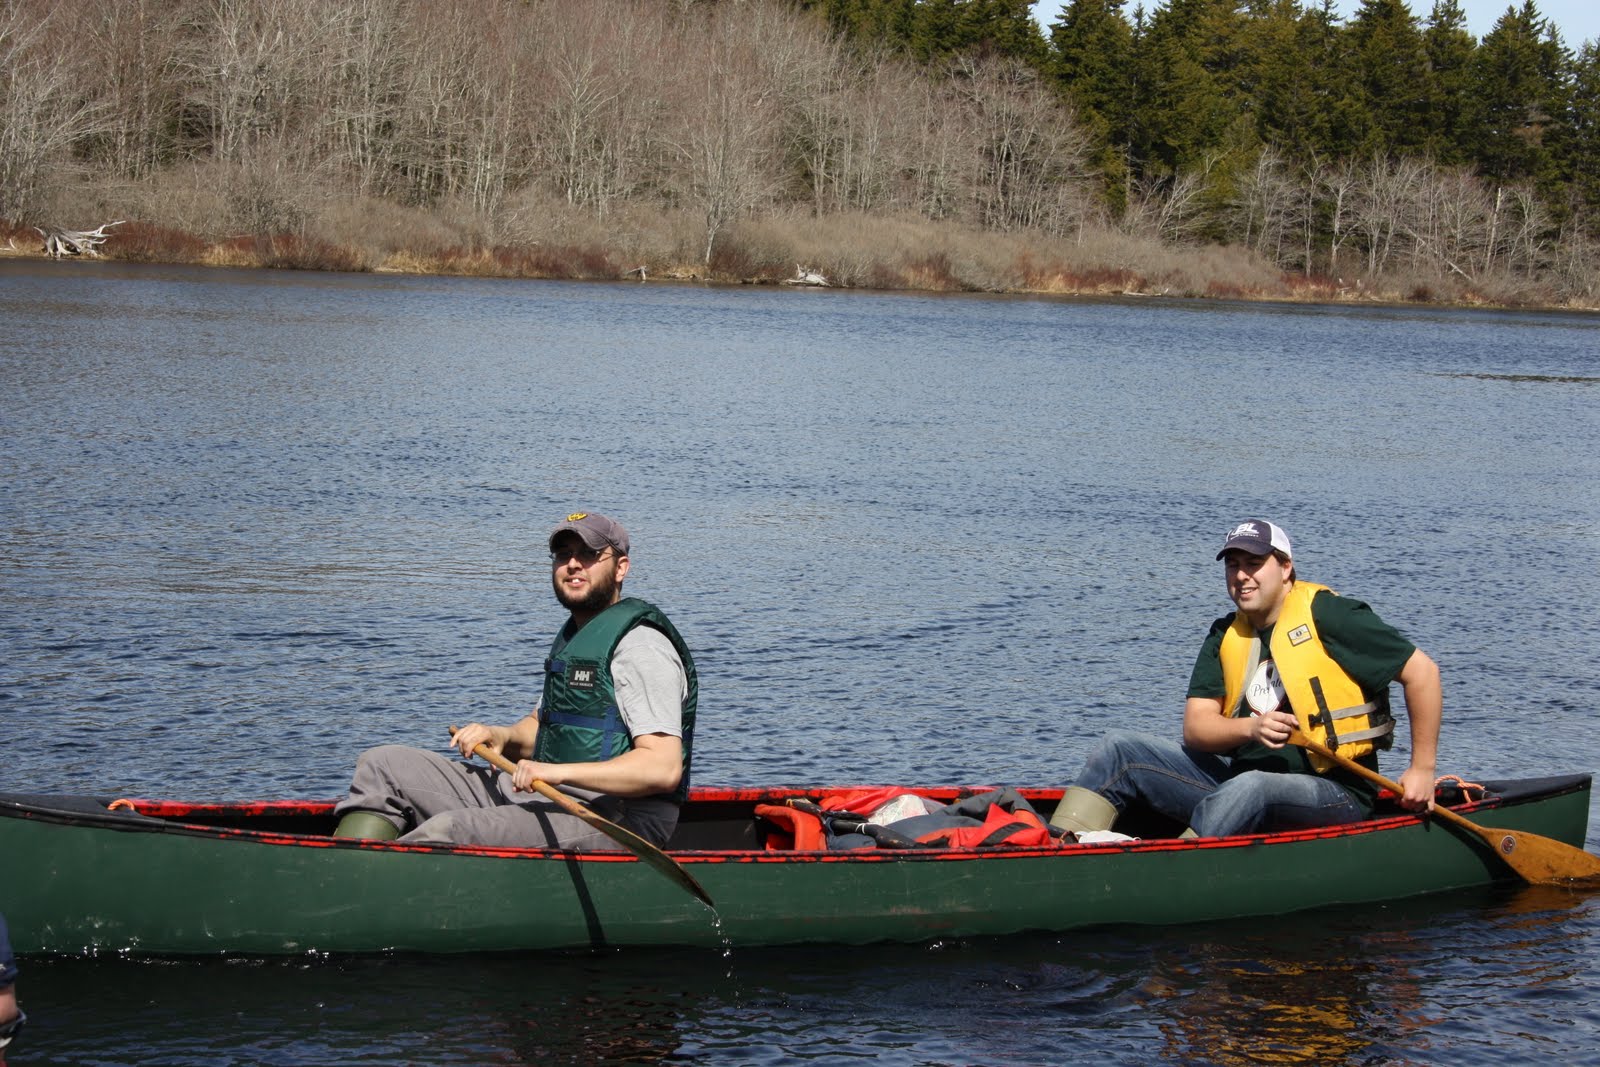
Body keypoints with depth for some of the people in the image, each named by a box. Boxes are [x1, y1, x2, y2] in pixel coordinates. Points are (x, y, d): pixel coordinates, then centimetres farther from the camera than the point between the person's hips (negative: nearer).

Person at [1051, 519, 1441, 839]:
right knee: (1121, 750, -3)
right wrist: (1250, 728, -23)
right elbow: (1196, 728, -1)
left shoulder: (1327, 615, -9)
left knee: (1251, 790, -40)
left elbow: (1421, 671, -7)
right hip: (1241, 774, 7)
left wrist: (1422, 769, -7)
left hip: (1331, 795, -7)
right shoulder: (1226, 638, 9)